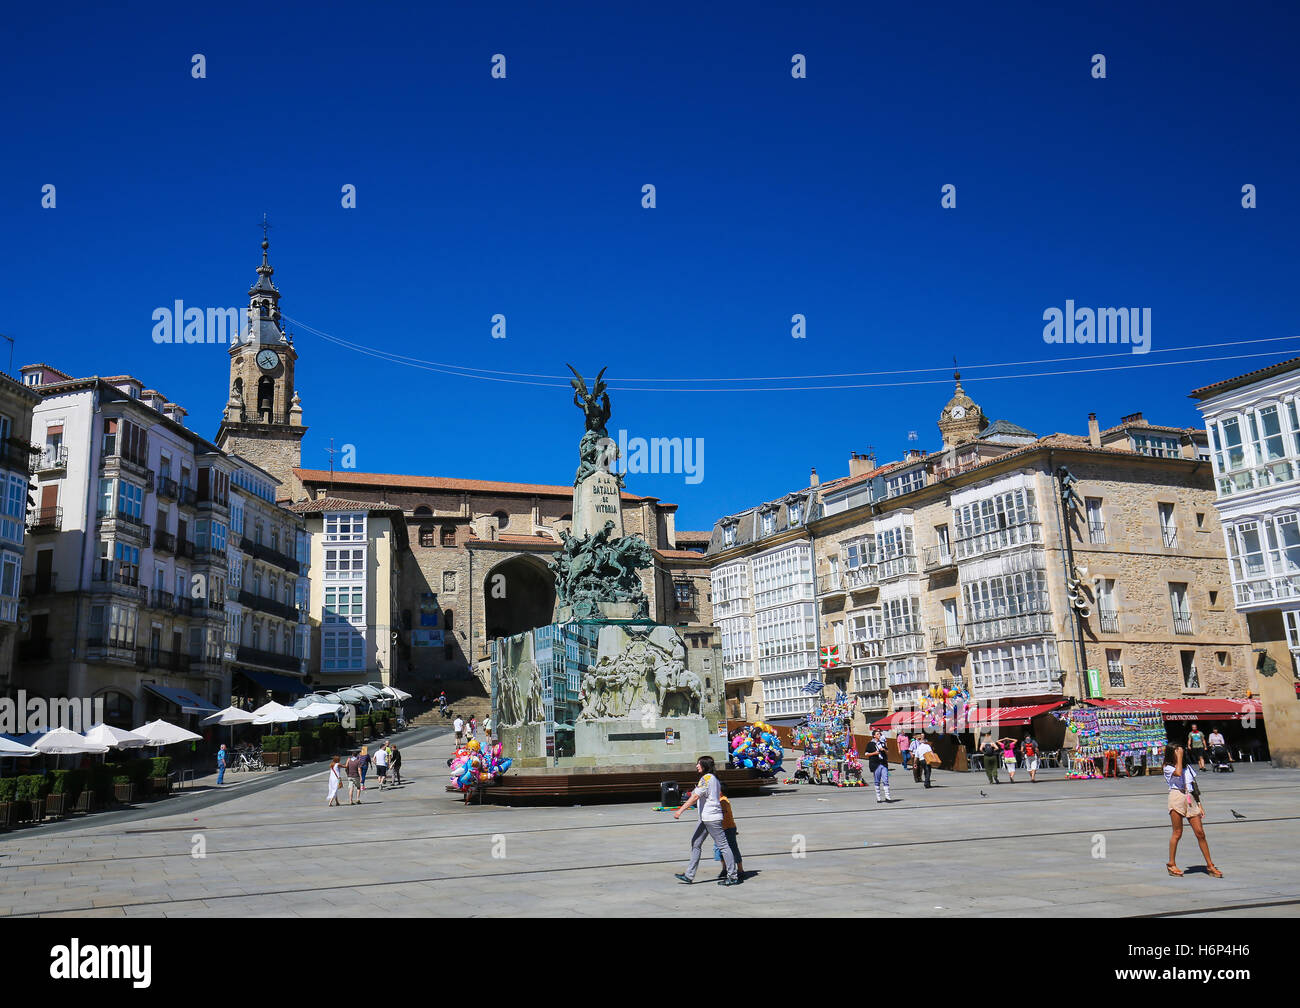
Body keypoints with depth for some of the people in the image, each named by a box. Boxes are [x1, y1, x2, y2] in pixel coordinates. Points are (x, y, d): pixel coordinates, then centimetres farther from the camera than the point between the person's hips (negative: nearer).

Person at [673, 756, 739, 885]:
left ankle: (733, 877, -1)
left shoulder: (706, 778, -13)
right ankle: (689, 875, 11)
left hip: (711, 818, -11)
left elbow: (695, 797, -20)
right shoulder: (714, 778, 17)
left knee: (723, 846, -5)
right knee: (695, 843, 9)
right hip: (705, 818, 11)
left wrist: (680, 810, -21)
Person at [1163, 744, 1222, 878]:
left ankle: (1210, 865, 4)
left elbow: (1194, 786, 21)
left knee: (1200, 832, -2)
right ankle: (1171, 864, 6)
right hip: (1177, 797, -5)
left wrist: (1199, 805, 15)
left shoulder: (1188, 767, 21)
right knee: (1177, 833, -4)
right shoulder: (1168, 768, 5)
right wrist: (1179, 757, -7)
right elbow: (1178, 773, -18)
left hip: (1190, 799, 5)